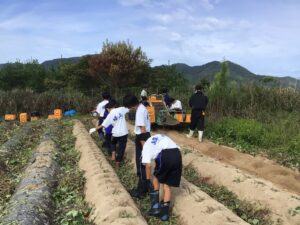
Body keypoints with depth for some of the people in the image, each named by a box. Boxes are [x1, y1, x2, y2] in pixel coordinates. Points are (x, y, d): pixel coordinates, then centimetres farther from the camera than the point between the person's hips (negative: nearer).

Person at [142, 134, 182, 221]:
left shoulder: (147, 144, 19)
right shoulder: (162, 137, 35)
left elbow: (148, 165, 8)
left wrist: (148, 180, 19)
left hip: (165, 156, -5)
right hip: (177, 155, 5)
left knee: (156, 177, 23)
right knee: (167, 185, 16)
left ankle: (155, 206, 21)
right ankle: (164, 212, 21)